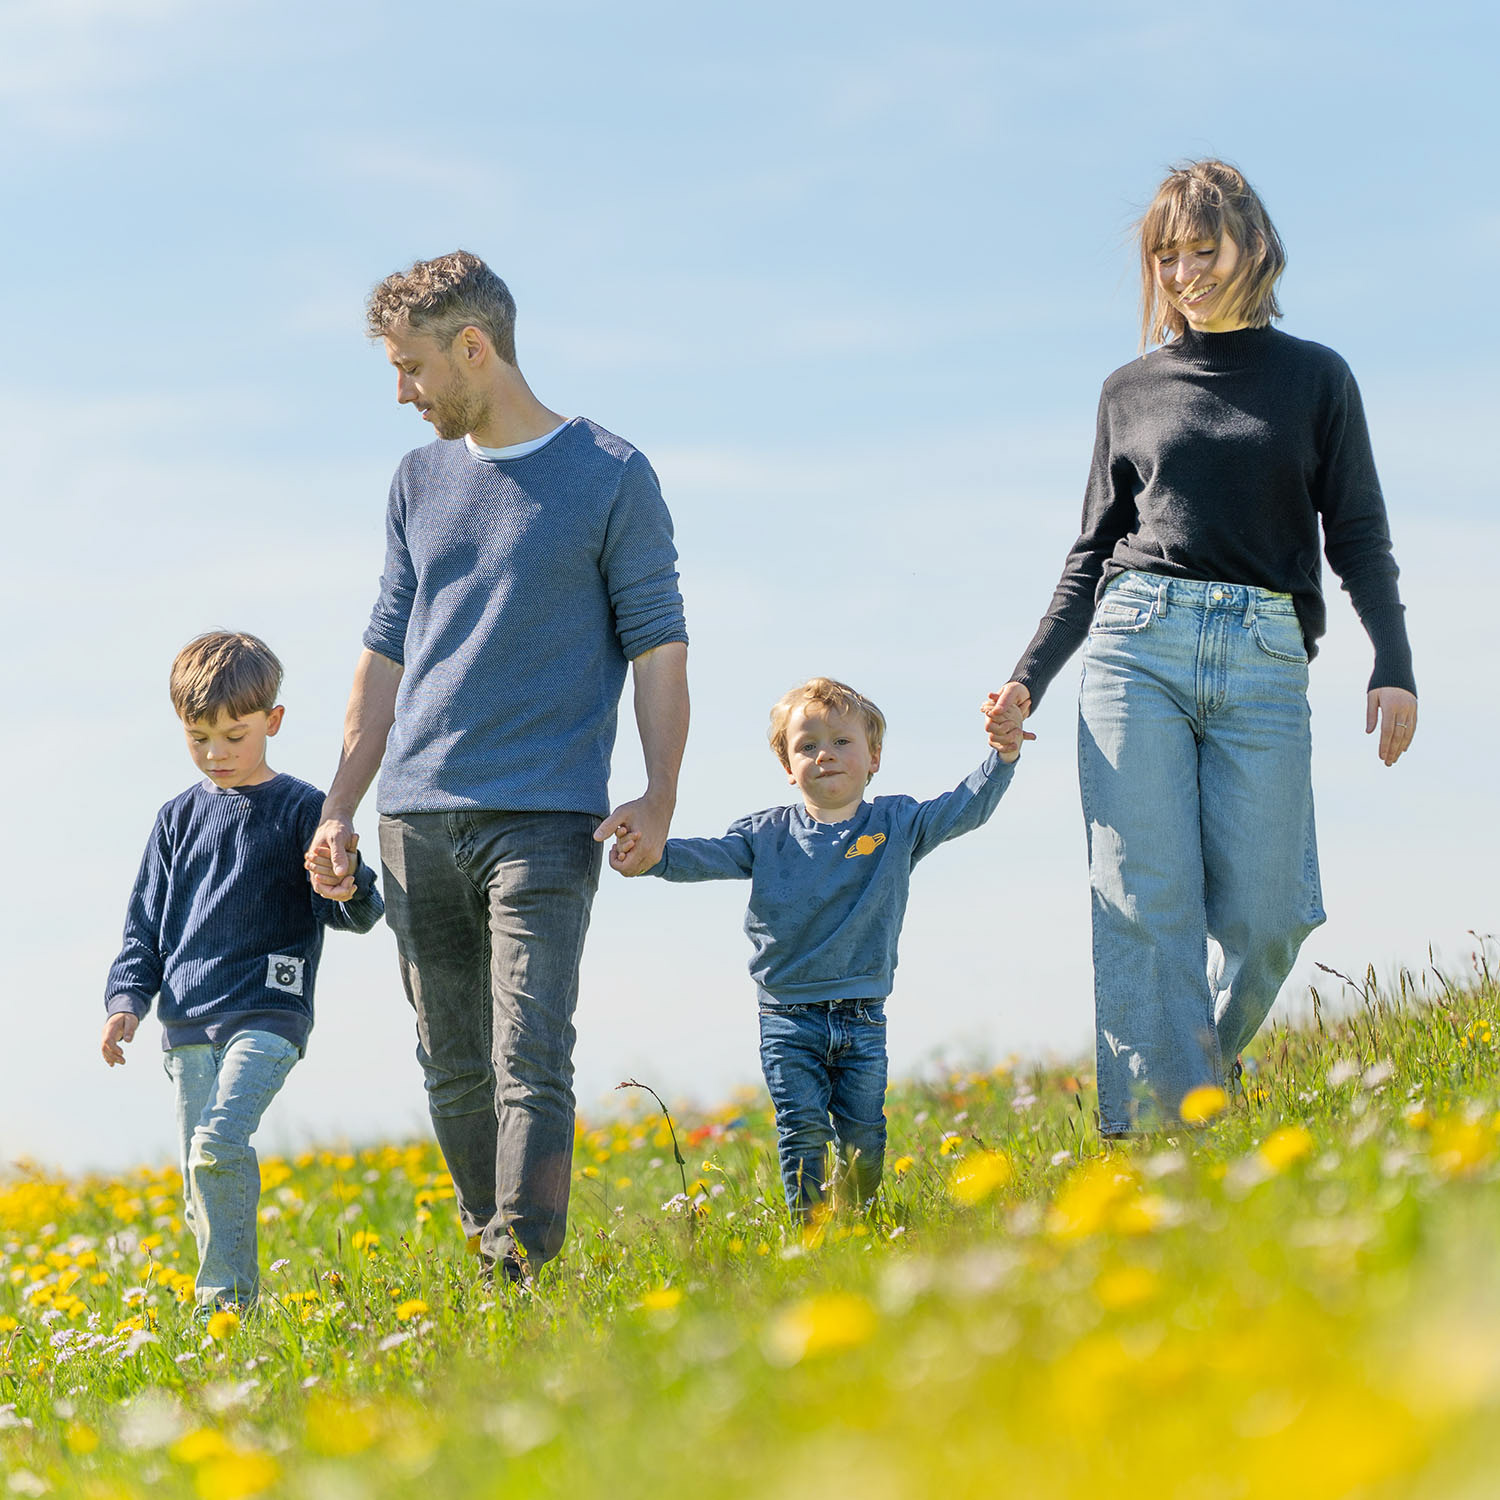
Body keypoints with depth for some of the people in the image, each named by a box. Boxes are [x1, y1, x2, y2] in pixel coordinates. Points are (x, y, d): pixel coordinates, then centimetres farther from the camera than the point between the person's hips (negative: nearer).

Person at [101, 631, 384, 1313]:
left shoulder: (302, 809, 2)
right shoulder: (179, 818, 15)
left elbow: (356, 913, -1)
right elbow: (145, 925, 19)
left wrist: (351, 892, -25)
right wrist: (125, 1000, 5)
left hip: (268, 1012, -5)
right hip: (188, 1024, 5)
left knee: (218, 1145, -23)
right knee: (200, 1179, 2)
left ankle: (224, 1300, -16)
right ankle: (233, 1302, 13)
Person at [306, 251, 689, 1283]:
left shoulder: (611, 478, 1)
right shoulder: (421, 482, 16)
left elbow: (659, 644, 0)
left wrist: (660, 798, -11)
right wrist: (340, 810, 16)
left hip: (544, 819, -5)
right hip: (418, 819, 5)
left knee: (531, 1062, -14)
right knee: (453, 1071, 7)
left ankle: (533, 1282, -17)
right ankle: (488, 1270, 16)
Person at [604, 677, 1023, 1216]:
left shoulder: (896, 824, 3)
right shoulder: (769, 834, 3)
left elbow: (965, 808, -3)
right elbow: (710, 856, -5)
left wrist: (1003, 756, -19)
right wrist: (654, 854, -24)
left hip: (862, 1017, 1)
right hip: (789, 1017, 0)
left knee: (863, 1136, 4)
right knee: (803, 1131, -6)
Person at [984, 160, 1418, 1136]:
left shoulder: (1316, 378, 12)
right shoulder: (1132, 390, 16)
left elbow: (1360, 536, 9)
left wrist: (1395, 668, -5)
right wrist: (1030, 678, 8)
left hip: (1265, 662, -1)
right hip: (1139, 647, 1)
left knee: (1264, 912, -11)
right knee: (1146, 901, -11)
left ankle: (1205, 1071, 14)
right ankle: (1159, 1133, -15)